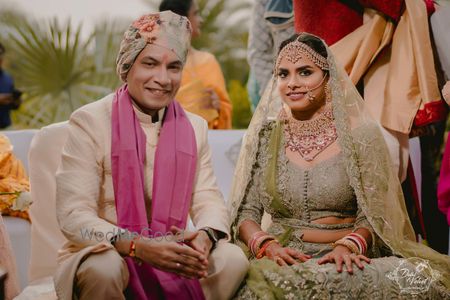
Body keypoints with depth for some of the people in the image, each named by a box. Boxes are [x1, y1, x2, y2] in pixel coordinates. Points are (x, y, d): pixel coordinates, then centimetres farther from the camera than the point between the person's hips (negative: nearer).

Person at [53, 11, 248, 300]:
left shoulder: (195, 127, 5)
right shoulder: (89, 121, -12)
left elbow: (208, 200, 1)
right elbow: (74, 215, -17)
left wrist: (205, 236, -24)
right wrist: (139, 246, -33)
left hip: (169, 253, 4)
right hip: (103, 253, -4)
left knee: (234, 259, -20)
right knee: (105, 268, -36)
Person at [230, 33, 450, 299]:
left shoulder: (359, 134, 2)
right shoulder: (264, 136, 8)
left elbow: (373, 216, -1)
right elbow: (245, 210, 5)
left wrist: (348, 246, -22)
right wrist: (268, 245, -15)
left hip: (345, 261, -1)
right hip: (282, 260, 1)